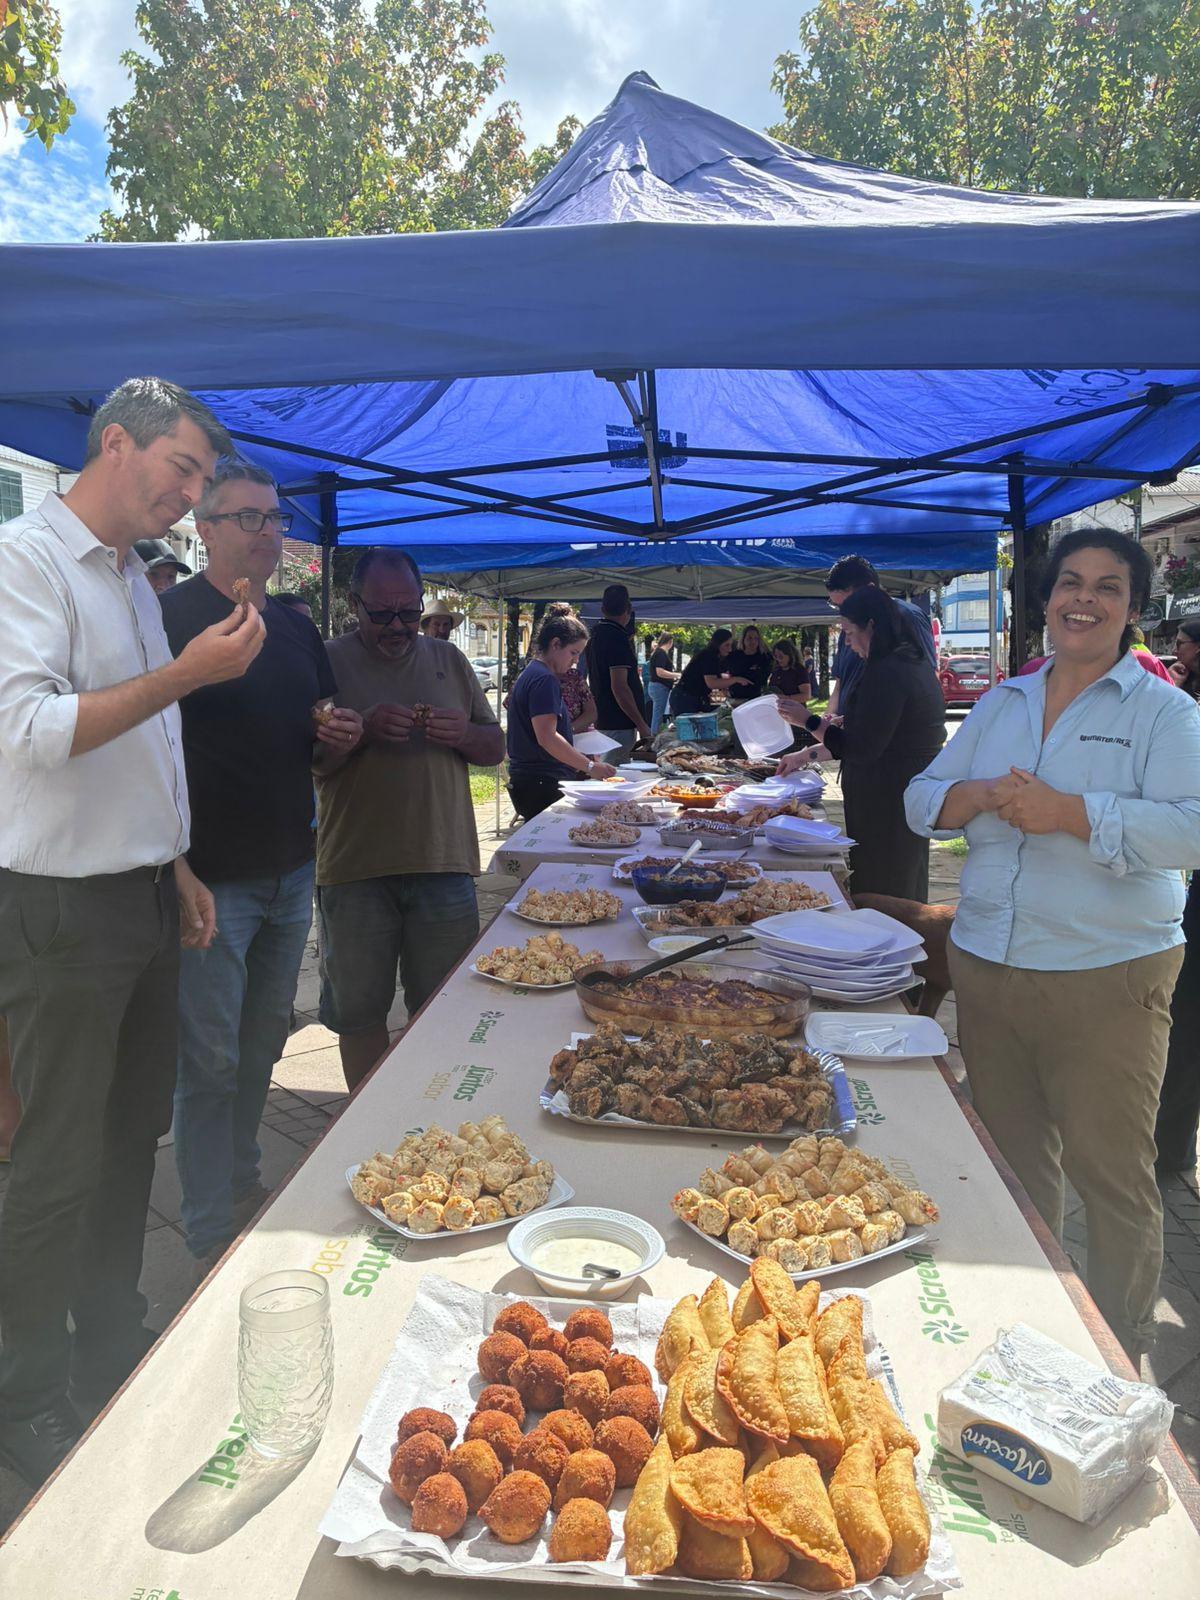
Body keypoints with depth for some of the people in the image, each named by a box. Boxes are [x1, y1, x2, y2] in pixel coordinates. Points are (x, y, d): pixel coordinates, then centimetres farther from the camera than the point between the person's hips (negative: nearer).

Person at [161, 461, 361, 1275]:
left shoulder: (295, 628, 12)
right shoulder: (173, 618, -10)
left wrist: (345, 734, -2)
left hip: (290, 872, 7)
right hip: (212, 876, -7)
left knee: (264, 1042, 18)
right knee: (211, 1060, 2)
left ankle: (243, 1184, 36)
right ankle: (213, 1236, 16)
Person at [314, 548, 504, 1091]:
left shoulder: (447, 660, 12)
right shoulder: (329, 661, 2)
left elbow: (495, 748, 14)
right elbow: (308, 758, -4)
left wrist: (464, 734, -8)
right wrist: (364, 729, -19)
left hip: (443, 863, 2)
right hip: (354, 865, -2)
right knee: (358, 1010, 8)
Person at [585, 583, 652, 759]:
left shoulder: (595, 636, 12)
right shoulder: (617, 638, -16)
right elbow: (619, 687, -22)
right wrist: (642, 725, -18)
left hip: (601, 722, 9)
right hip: (619, 724, -9)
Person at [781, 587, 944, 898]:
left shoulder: (885, 673, -20)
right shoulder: (914, 663, 13)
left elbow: (861, 749, -19)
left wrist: (809, 721, -9)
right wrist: (805, 756, 19)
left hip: (885, 806, -10)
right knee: (906, 899, 18)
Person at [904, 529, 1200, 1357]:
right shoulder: (1000, 705, 12)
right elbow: (922, 798, 8)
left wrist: (1067, 812, -25)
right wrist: (980, 797, -12)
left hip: (1106, 982, -5)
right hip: (986, 969, 5)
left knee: (1112, 1175, 3)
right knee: (1015, 1157, 18)